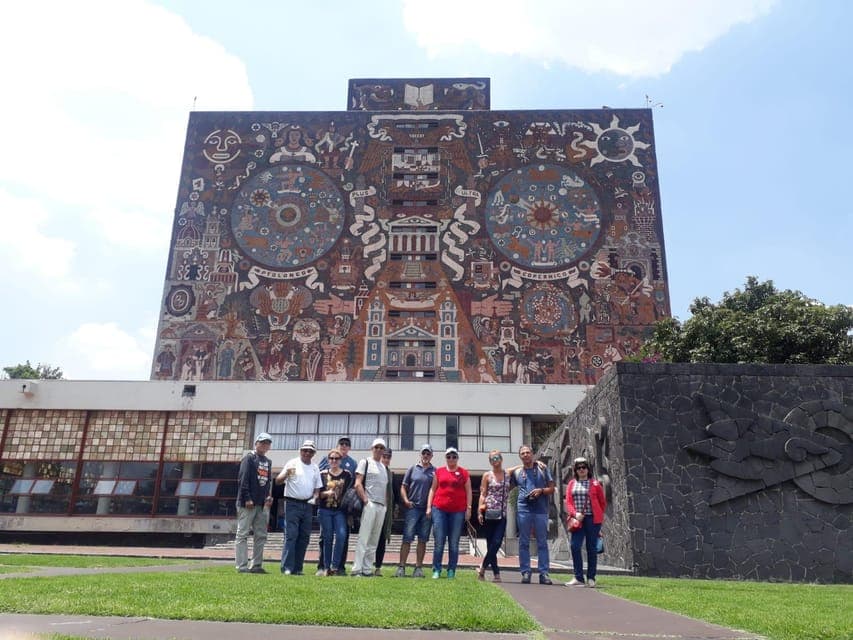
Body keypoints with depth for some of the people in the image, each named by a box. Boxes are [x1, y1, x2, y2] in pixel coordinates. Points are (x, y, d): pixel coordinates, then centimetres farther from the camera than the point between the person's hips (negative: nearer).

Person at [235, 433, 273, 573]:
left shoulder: (268, 462, 18)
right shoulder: (249, 458, -4)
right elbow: (243, 480, -12)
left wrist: (268, 496, 7)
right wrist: (247, 498, -17)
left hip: (262, 504, 8)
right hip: (247, 504, -8)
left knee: (261, 535, 8)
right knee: (243, 534, -2)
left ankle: (256, 565, 15)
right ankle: (242, 566, -1)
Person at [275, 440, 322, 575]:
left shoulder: (315, 468, 14)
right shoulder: (292, 463, -1)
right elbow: (278, 481, -9)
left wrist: (315, 497, -3)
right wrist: (286, 473, -29)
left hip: (308, 505, 5)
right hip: (293, 504, -5)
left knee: (304, 537, 6)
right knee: (291, 535, -11)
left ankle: (297, 568, 12)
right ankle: (287, 568, -9)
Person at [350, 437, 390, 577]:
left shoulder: (384, 467, 22)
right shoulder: (365, 463, 3)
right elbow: (358, 484, -6)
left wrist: (386, 504, 11)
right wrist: (365, 500, -15)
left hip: (382, 506, 7)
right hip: (369, 504, -7)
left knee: (374, 540, 7)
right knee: (363, 538, -10)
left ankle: (367, 569, 11)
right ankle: (357, 569, -9)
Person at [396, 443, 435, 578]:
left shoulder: (435, 471, 8)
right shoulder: (412, 469, 7)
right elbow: (403, 486, 9)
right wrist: (406, 500, -5)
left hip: (428, 509, 1)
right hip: (413, 508, -1)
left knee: (422, 540, 6)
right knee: (407, 538, -4)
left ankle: (418, 567, 13)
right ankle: (401, 567, -2)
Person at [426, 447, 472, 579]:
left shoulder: (464, 473, 7)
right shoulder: (439, 471, 9)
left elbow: (468, 491, 7)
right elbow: (433, 489, 11)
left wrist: (468, 508, 0)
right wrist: (429, 506, 4)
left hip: (458, 511, 0)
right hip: (439, 510, 0)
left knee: (454, 543, 4)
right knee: (439, 542, 0)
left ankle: (451, 571, 11)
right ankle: (436, 570, 7)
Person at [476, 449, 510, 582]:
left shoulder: (508, 475, 9)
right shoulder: (487, 475, 4)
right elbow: (482, 494, 2)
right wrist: (480, 512, -5)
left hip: (502, 515, 2)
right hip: (489, 513, -2)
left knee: (496, 543, -9)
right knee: (491, 544, 1)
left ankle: (483, 568, 4)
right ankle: (496, 573, 8)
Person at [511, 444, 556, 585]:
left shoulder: (542, 469, 8)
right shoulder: (516, 472, 10)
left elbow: (552, 489, 7)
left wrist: (541, 490, -10)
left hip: (541, 510, -1)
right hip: (523, 509, 1)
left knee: (542, 543, 2)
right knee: (523, 543, 3)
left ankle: (544, 573, 6)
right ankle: (525, 573, 9)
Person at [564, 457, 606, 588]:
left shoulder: (595, 484, 4)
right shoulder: (571, 484, 11)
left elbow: (603, 502, 9)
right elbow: (568, 502, 5)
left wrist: (598, 516, 4)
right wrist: (575, 513, -11)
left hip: (592, 519, -2)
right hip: (578, 520, 2)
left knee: (591, 548, 3)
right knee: (575, 546, -6)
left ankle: (591, 578, 12)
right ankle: (578, 578, 3)